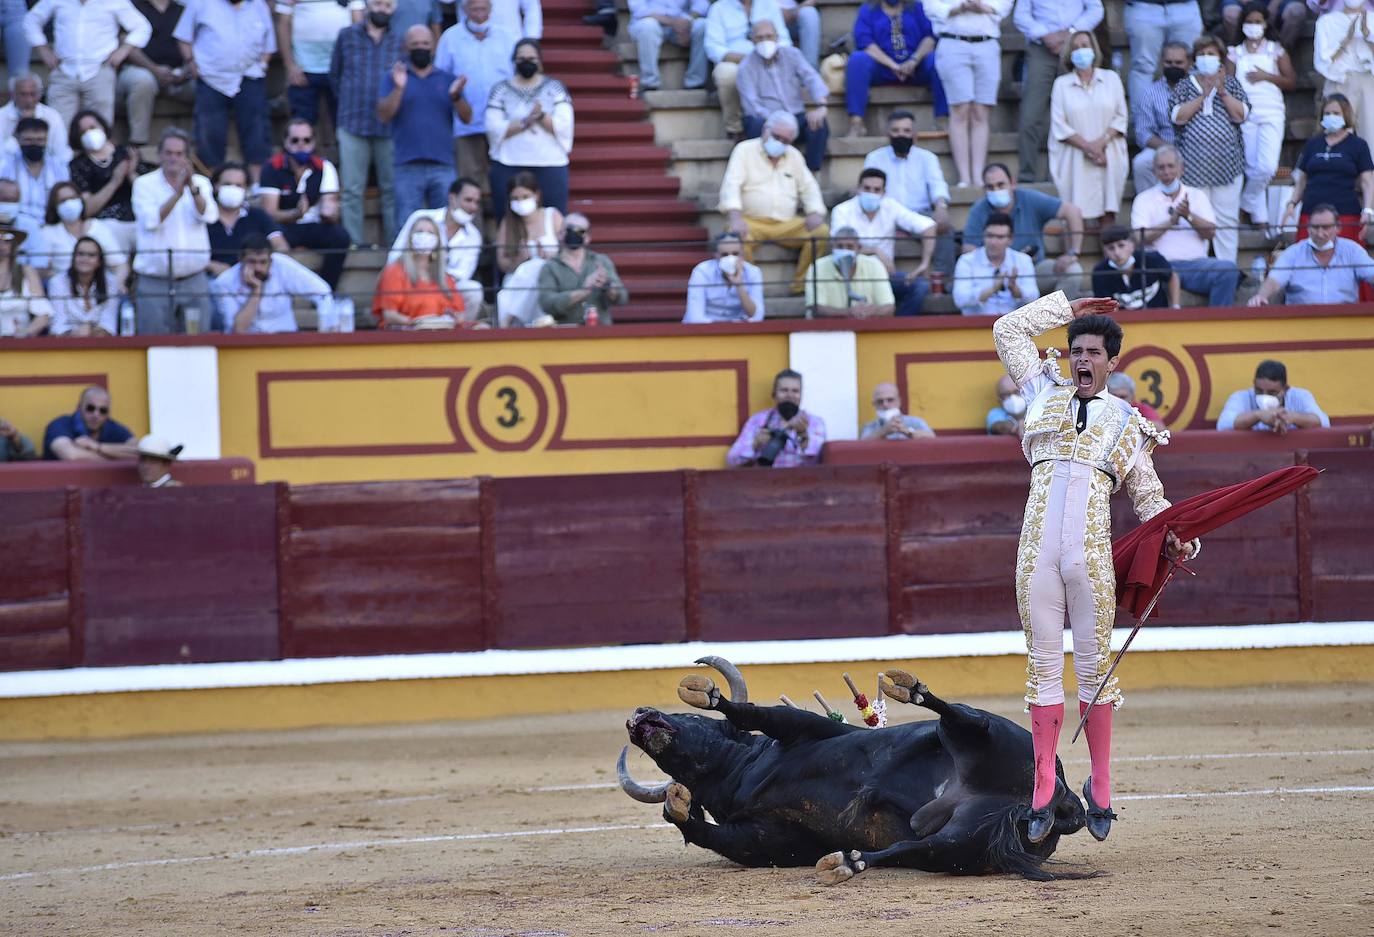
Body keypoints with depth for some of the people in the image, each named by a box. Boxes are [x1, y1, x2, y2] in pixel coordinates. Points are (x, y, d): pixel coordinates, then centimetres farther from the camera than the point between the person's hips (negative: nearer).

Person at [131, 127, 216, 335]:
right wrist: (177, 194, -28)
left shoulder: (201, 183, 7)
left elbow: (208, 215, -11)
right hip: (154, 283, -2)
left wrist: (193, 189, -29)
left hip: (194, 280, 2)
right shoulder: (144, 184, 0)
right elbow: (151, 221, -16)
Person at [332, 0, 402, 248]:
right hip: (353, 125, 0)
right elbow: (335, 76, 16)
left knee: (391, 190, 3)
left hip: (389, 127, 0)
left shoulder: (400, 41, 5)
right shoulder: (347, 36, 8)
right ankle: (354, 243, 2)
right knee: (352, 190, -1)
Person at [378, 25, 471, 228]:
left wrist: (456, 96, -15)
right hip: (407, 167, -1)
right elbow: (384, 116, -3)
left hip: (443, 165, 2)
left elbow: (467, 117, 5)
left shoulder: (448, 79, 13)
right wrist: (398, 88, -17)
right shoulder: (394, 78, 9)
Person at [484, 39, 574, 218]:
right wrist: (525, 122, -15)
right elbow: (494, 129, -5)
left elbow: (563, 126, -1)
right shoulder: (500, 90, 8)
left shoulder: (554, 88, 8)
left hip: (550, 167, 0)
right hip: (509, 168, 0)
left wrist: (541, 117, -17)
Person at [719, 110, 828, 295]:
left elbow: (809, 187, 15)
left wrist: (815, 213, -7)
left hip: (787, 224, 4)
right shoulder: (745, 150, 3)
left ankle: (801, 285, -12)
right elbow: (731, 185, -9)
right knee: (737, 236, -39)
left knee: (821, 232, -22)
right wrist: (735, 217, -27)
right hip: (752, 222, -4)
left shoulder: (794, 156, 17)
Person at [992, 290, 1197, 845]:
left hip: (1092, 558, -1)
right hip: (1037, 554, 1)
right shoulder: (1046, 393, 18)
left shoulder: (1128, 423, 17)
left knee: (1094, 668, 0)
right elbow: (1008, 330, 22)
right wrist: (1070, 308, 24)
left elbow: (1148, 496, 19)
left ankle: (1100, 788, 7)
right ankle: (1044, 790, 1)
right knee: (1044, 666, 0)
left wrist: (1172, 537, 2)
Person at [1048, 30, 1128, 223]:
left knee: (1107, 211, -10)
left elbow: (1120, 118, 7)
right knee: (1078, 211, -14)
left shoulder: (1111, 78, 14)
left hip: (1109, 155, 1)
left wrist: (1101, 142, -9)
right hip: (1074, 159, -1)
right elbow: (1059, 126, 1)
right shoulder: (1062, 83, 9)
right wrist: (1087, 146, -10)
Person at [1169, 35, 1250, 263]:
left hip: (1226, 164, 1)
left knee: (1227, 219, 1)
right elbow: (1177, 116, -6)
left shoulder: (1231, 84, 12)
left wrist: (1222, 92, -11)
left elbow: (1241, 114, -1)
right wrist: (1203, 95, -11)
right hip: (1194, 165, -1)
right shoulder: (1185, 86, 9)